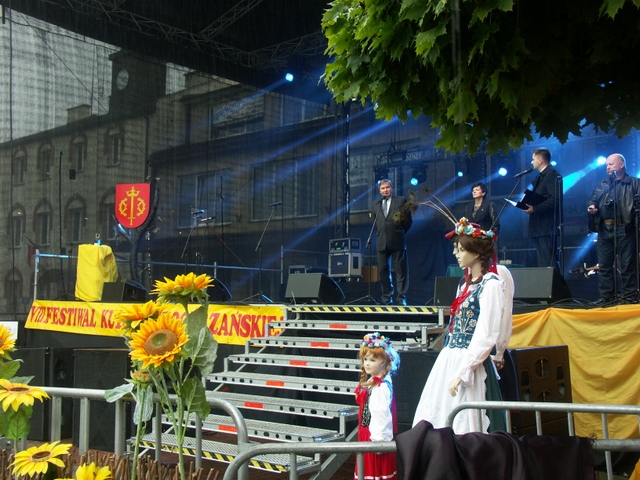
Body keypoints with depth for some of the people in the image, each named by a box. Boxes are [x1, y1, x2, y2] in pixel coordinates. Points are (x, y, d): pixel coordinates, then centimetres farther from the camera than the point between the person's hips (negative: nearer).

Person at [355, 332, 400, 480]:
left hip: (375, 434, -9)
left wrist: (378, 438, -21)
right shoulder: (370, 382, 8)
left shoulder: (381, 386, -21)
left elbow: (381, 413, -23)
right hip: (366, 433, 9)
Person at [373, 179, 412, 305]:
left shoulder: (401, 201, 6)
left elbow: (408, 220, 6)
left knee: (400, 270, -2)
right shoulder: (376, 205, 17)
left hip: (397, 242, -4)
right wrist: (379, 235, 9)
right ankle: (387, 297, 13)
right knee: (383, 270, 5)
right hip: (382, 243, 4)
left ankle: (401, 298, 1)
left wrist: (400, 233, 2)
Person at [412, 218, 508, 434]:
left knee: (461, 428, -4)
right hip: (447, 360, 9)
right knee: (432, 425, 9)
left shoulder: (491, 285, -12)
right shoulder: (467, 283, 15)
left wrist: (462, 373, -20)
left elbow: (486, 335, -18)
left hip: (469, 364, -9)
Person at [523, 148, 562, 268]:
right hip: (539, 227, 10)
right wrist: (530, 206, 4)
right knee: (542, 263, 11)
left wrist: (535, 209, -21)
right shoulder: (541, 176, 20)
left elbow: (555, 199, -20)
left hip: (547, 226, -10)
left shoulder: (552, 174, -9)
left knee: (549, 263, -12)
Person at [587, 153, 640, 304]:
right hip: (604, 229, 5)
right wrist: (591, 206, -2)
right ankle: (606, 296, 10)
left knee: (627, 264, -3)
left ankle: (628, 296, 3)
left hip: (625, 229, -5)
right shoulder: (602, 184, 20)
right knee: (604, 265, 5)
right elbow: (592, 200, 19)